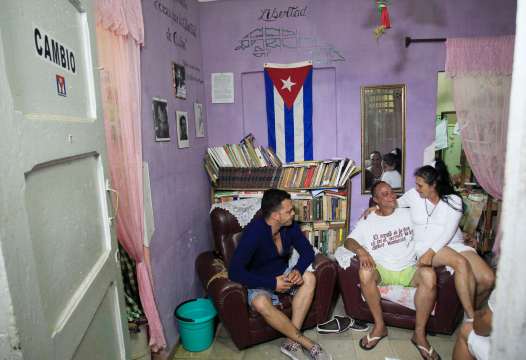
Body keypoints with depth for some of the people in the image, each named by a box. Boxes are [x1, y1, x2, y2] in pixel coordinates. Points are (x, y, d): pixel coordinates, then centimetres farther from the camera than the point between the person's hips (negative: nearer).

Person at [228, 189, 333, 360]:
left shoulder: (290, 226, -11)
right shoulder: (254, 232, -29)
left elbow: (307, 251, -2)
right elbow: (235, 272, -33)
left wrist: (298, 270, -23)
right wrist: (272, 283, -32)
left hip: (282, 274, 6)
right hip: (258, 281, -5)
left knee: (309, 278, -21)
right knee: (261, 303, -35)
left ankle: (292, 341, -20)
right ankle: (307, 343, -20)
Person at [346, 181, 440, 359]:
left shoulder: (408, 214, 10)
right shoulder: (367, 221, 7)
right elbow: (349, 241, 1)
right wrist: (360, 250, -19)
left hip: (408, 270, 1)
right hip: (381, 270, 0)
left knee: (429, 275, -31)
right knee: (365, 272, -33)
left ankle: (419, 333, -16)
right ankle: (379, 326, -15)